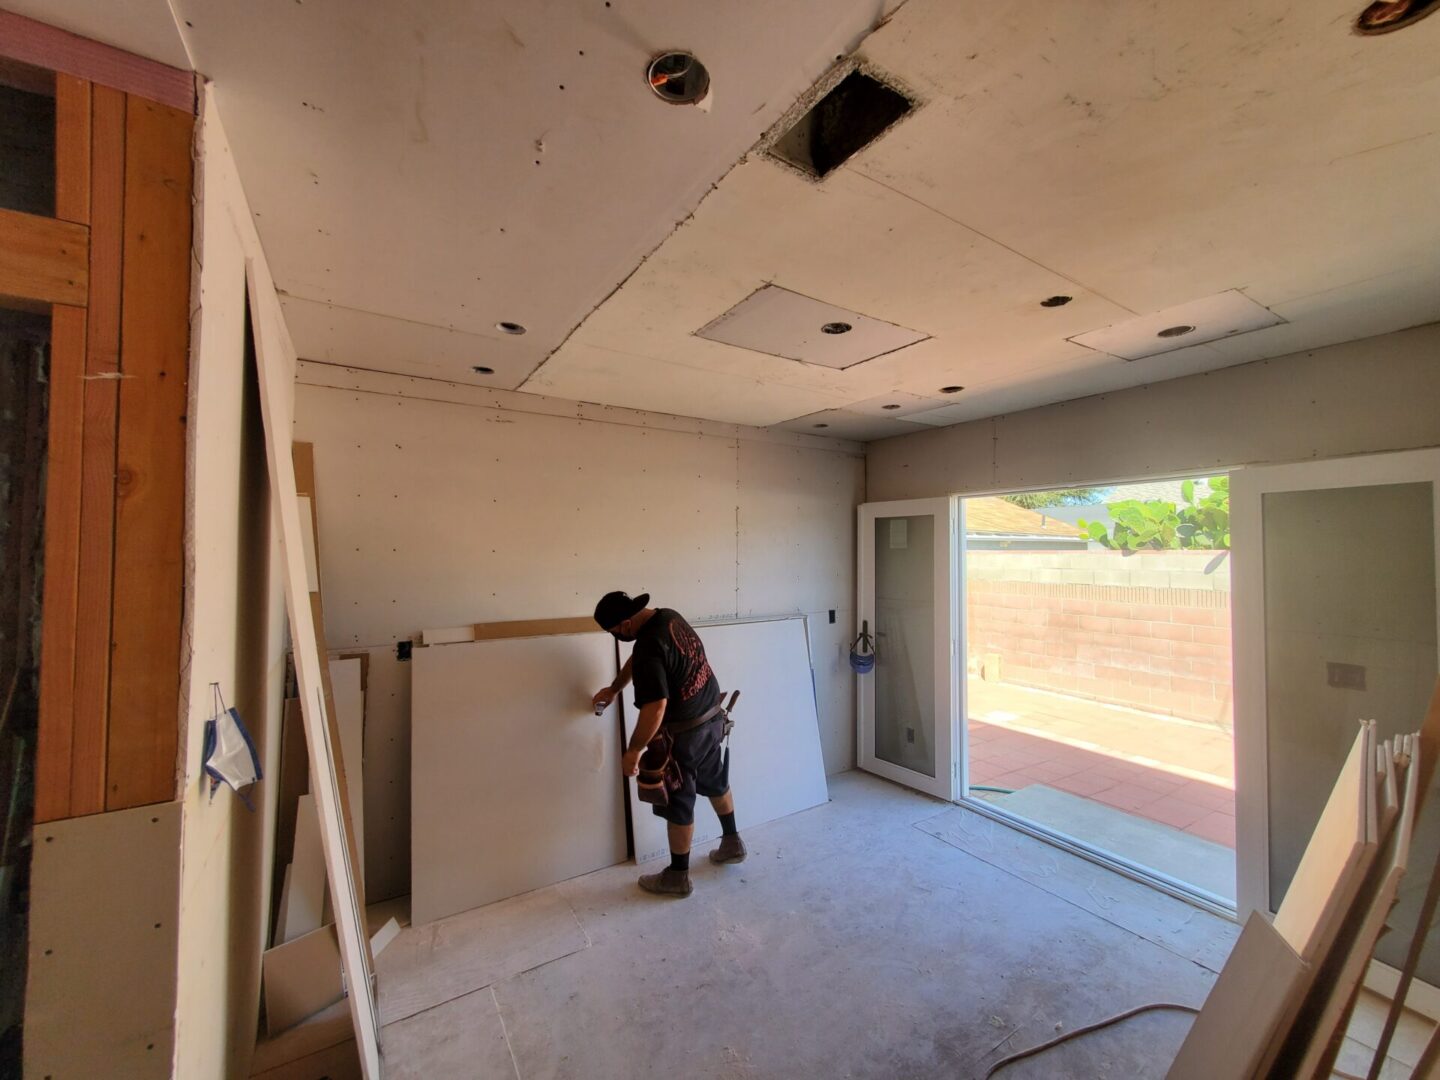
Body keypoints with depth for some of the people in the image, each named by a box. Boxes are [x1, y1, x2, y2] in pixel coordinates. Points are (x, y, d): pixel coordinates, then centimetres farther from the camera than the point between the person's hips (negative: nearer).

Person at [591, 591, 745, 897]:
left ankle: (678, 876, 30)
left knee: (678, 803, 11)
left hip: (683, 732, -9)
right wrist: (613, 689, 23)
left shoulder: (650, 648, -29)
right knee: (716, 782, 27)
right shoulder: (668, 617, -1)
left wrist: (633, 751, -18)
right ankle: (732, 843, 47)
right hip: (712, 716, 9)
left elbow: (655, 708, -30)